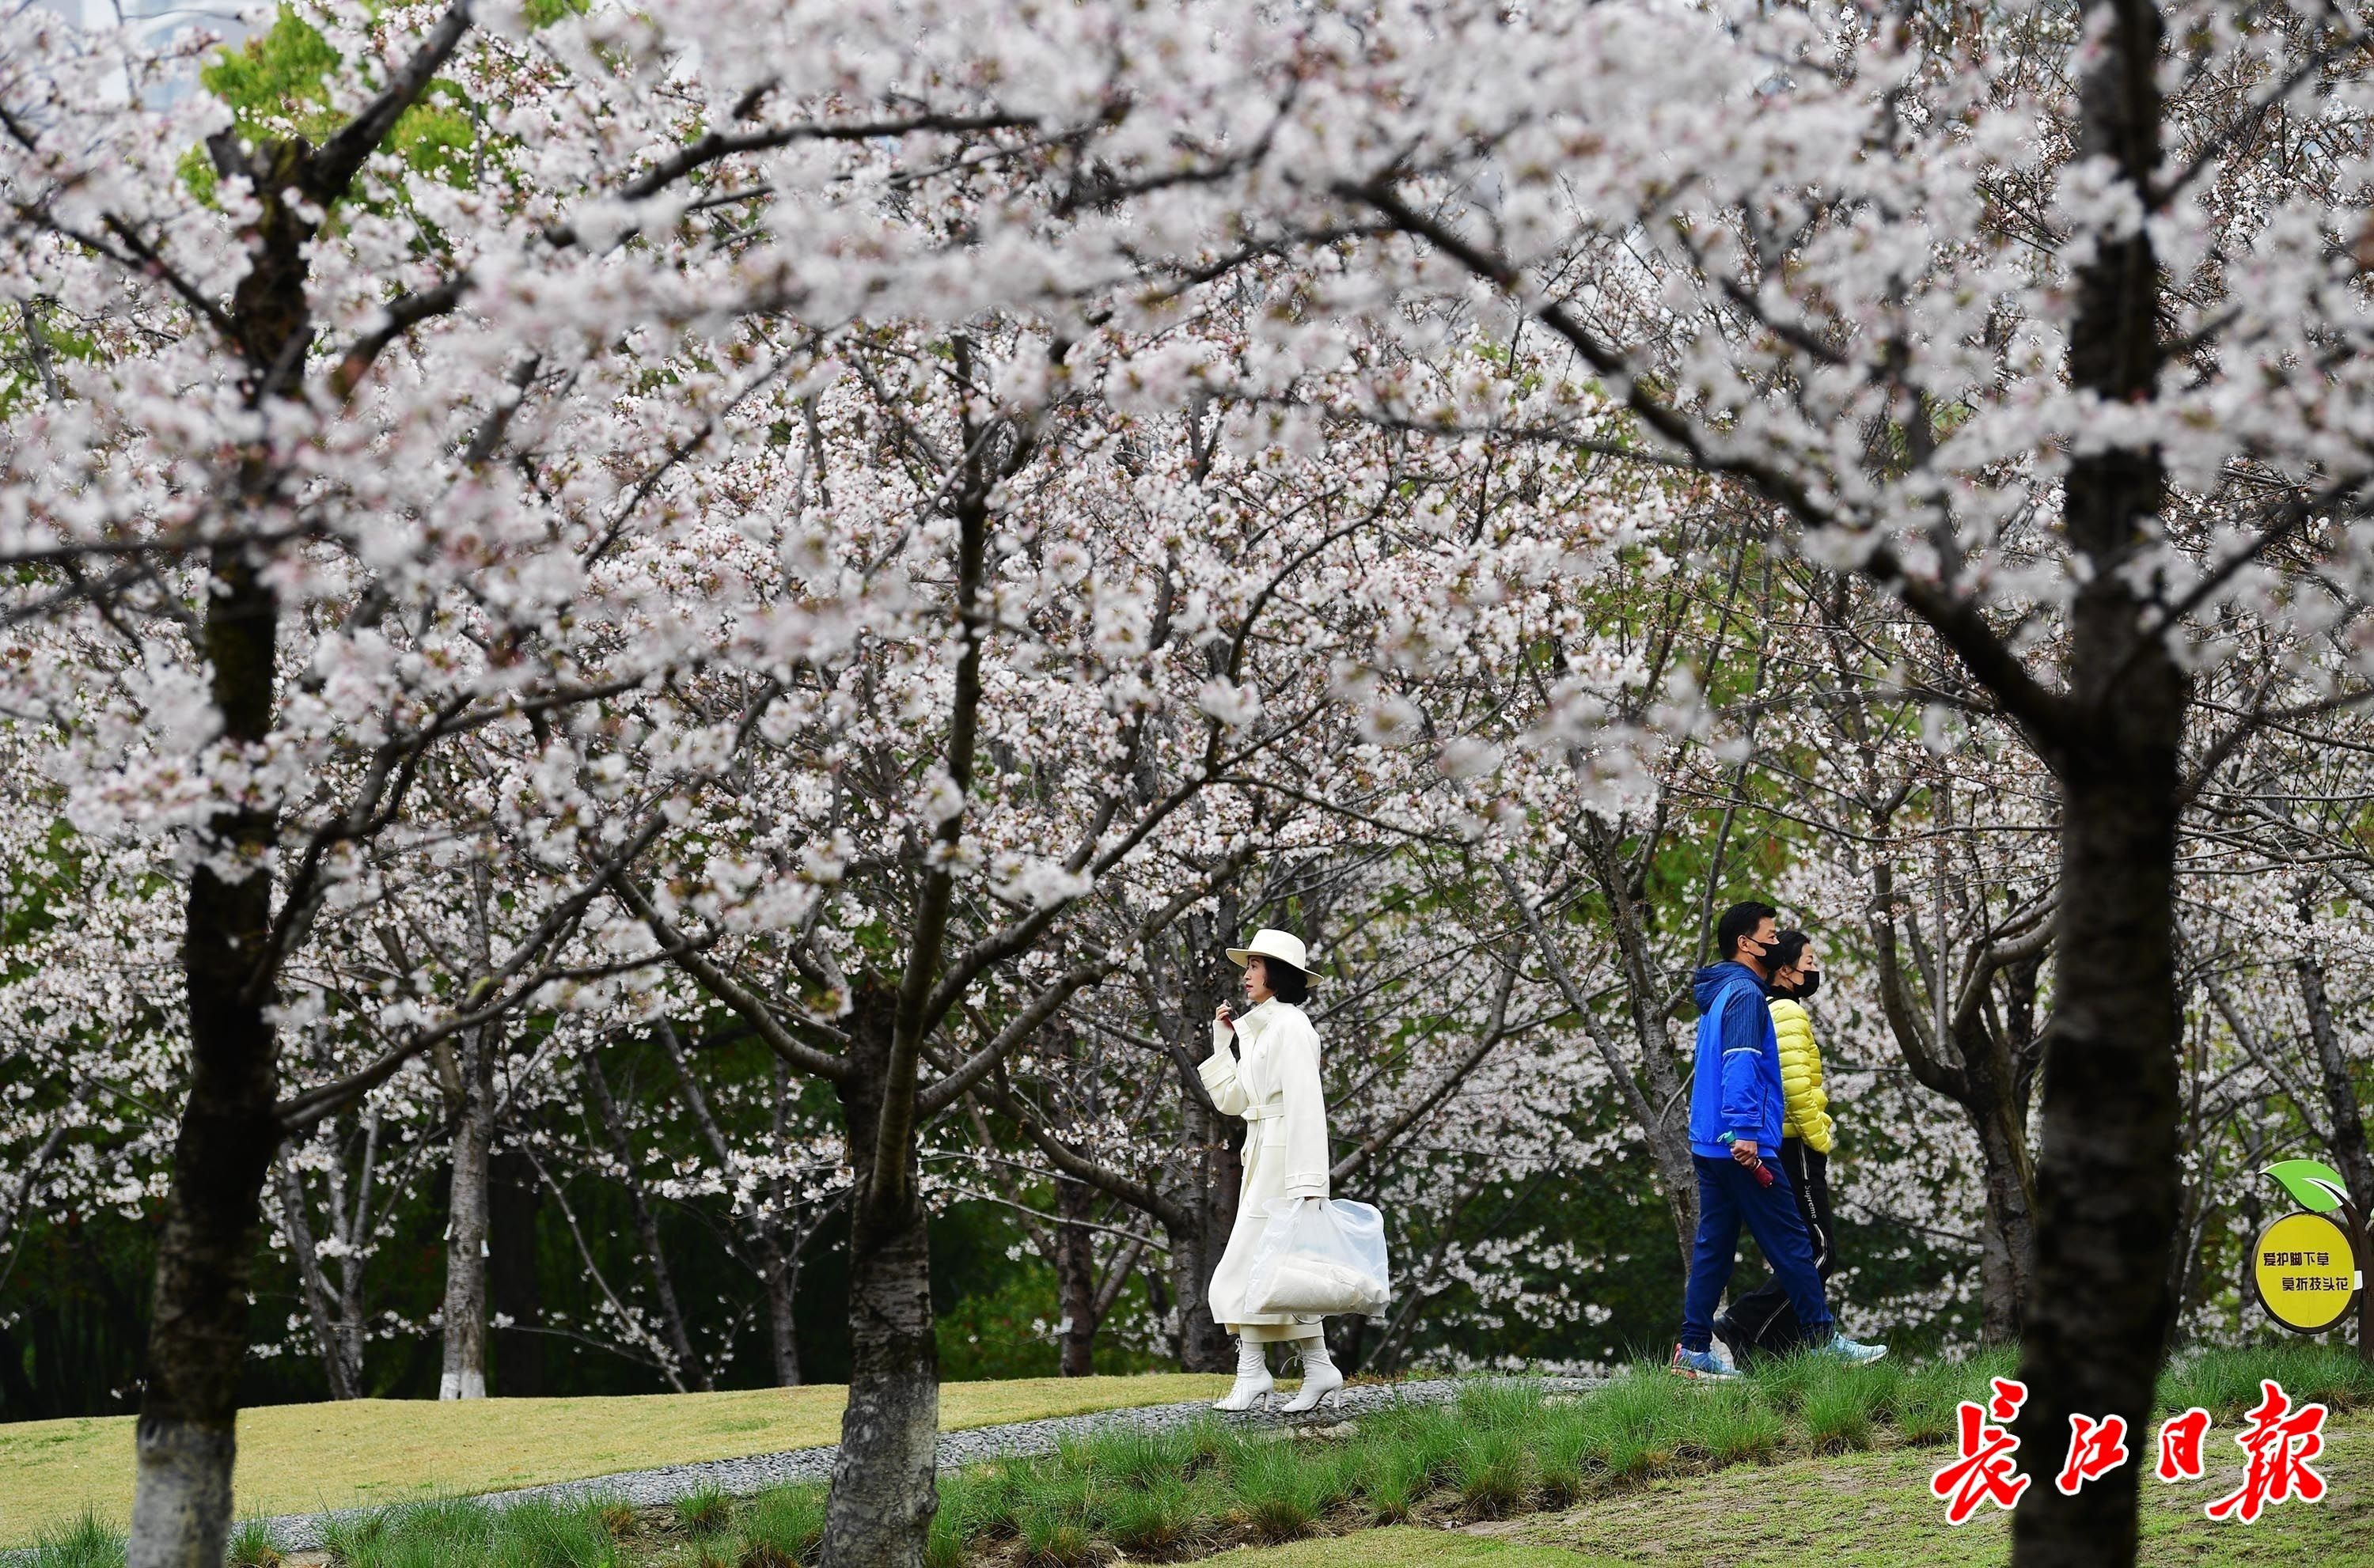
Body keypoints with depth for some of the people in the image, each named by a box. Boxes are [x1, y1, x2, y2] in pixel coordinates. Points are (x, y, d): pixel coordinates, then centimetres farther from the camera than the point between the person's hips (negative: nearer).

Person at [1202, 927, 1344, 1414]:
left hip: (1284, 1158, -10)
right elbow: (1231, 1101, 21)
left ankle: (1252, 1370, -10)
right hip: (1262, 1156, 10)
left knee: (1246, 1264, -10)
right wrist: (1221, 1045, 14)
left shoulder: (1289, 1026, -10)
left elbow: (1305, 1104, -18)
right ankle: (1318, 1369, 8)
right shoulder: (1258, 1029, 19)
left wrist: (1306, 1182, -23)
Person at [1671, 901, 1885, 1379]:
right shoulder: (1744, 992, -11)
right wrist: (1744, 1131, -29)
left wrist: (1771, 1113, 35)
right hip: (1743, 1147, -10)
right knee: (1790, 1242, -4)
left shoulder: (1719, 995, 20)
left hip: (1709, 1144, 10)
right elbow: (1740, 1063, -22)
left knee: (1714, 1247, 8)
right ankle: (1822, 1339, 0)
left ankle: (1694, 1350, 6)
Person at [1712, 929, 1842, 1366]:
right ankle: (1744, 1324, -17)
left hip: (1772, 1148, 10)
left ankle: (1786, 1347, 10)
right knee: (1819, 1252, -11)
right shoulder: (1788, 1015, -12)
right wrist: (1820, 1139, -13)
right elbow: (1797, 1088, -22)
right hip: (1794, 1149, -10)